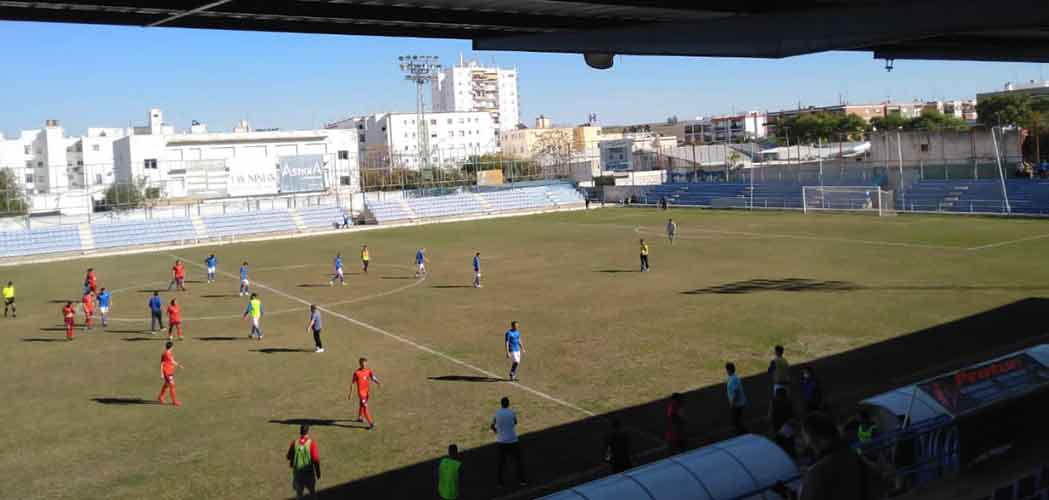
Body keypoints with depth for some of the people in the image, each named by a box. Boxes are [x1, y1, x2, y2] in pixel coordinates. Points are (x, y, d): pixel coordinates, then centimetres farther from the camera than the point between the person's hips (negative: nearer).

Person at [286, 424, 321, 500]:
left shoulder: (294, 443, -10)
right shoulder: (312, 443, -19)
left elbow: (289, 456, 2)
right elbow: (315, 459, -19)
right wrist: (318, 472, -6)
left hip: (297, 471, 1)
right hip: (309, 472, -1)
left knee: (298, 492, 11)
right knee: (312, 490, 22)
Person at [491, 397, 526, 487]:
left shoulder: (497, 413, -4)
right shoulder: (511, 412, -9)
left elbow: (492, 426, 5)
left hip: (501, 441, 2)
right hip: (512, 441, -2)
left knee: (501, 462, 12)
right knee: (518, 460, 11)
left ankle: (500, 482, 14)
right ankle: (522, 480, 12)